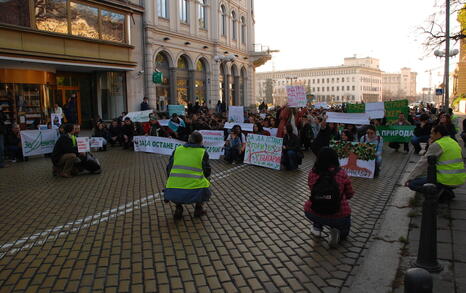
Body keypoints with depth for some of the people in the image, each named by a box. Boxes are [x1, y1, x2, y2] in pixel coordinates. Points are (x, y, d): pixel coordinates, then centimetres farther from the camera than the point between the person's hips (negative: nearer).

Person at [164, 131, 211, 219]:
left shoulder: (177, 149, 14)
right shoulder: (203, 152, 8)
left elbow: (169, 169, 17)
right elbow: (207, 172, 15)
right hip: (193, 192, -2)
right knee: (206, 184, 28)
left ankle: (178, 207, 17)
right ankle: (198, 208, 22)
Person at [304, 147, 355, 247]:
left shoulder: (312, 173, -5)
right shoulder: (341, 173, -9)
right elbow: (350, 194, 5)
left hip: (313, 215, 2)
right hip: (338, 217, -2)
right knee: (344, 230, 32)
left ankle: (317, 227, 25)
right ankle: (336, 231, 2)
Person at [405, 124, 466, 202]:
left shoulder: (437, 145, -12)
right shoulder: (454, 142, 14)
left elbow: (423, 163, -11)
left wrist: (410, 178, -4)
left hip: (447, 181, -9)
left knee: (412, 183, -6)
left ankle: (443, 193, -8)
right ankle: (448, 191, 13)